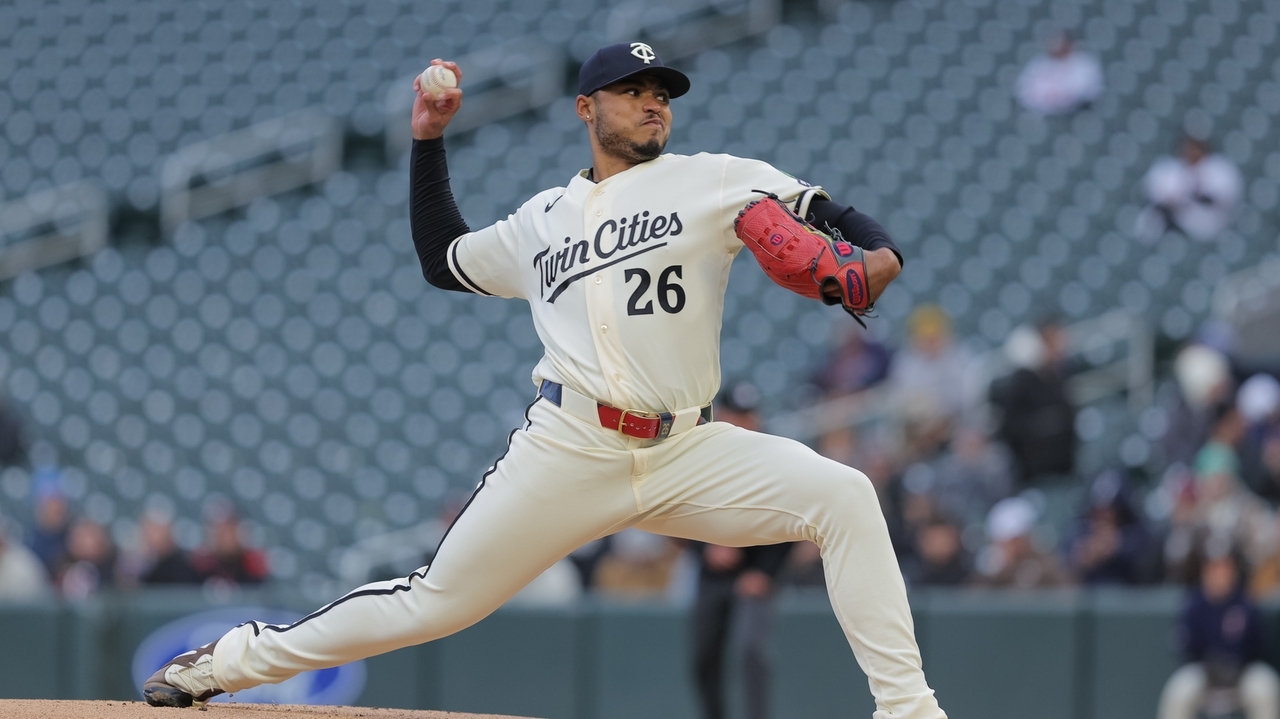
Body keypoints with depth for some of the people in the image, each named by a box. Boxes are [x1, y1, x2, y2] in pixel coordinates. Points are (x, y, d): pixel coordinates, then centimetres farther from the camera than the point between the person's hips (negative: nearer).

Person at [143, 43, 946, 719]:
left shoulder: (713, 181, 9)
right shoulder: (543, 220, 18)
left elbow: (837, 219, 2)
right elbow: (443, 260, 31)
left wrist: (876, 257, -21)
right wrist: (429, 140, 25)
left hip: (688, 452, 0)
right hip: (570, 449, 0)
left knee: (843, 497, -22)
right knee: (437, 602, -1)